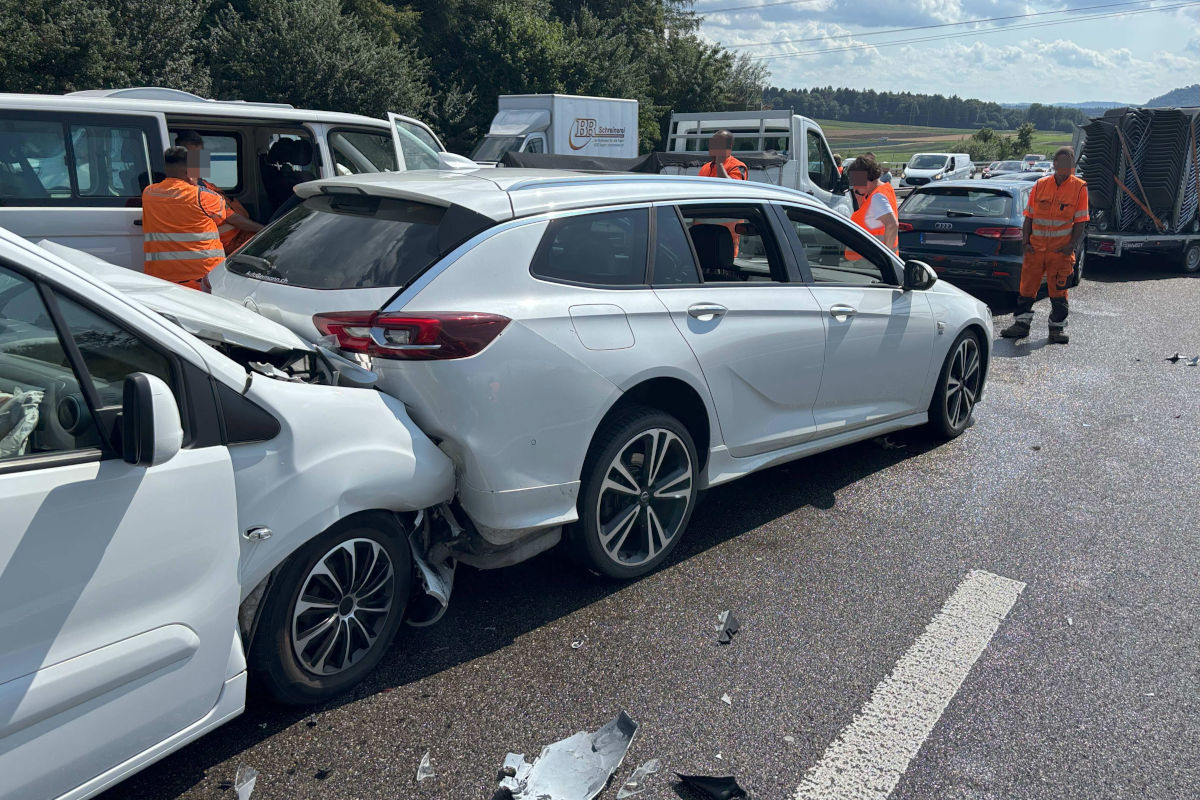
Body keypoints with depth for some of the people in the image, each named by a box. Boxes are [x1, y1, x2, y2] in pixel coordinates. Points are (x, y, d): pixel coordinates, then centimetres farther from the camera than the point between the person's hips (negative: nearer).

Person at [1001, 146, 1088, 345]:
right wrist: (1026, 242, 0)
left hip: (1061, 251, -2)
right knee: (1027, 286, 5)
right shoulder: (1040, 185, 8)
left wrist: (1072, 246, -10)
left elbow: (1081, 222, 0)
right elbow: (1029, 216, 11)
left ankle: (1058, 327, 15)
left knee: (1058, 290, 3)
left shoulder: (1079, 188, 2)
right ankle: (1021, 324, 15)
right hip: (1036, 247, 2)